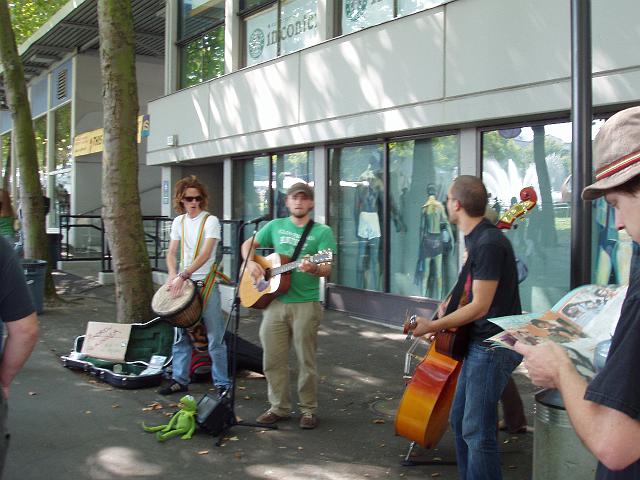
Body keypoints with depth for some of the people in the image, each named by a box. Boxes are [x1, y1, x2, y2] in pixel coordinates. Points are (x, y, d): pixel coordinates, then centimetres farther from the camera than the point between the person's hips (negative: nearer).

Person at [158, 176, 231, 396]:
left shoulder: (210, 221, -8)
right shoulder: (179, 221, 9)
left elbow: (205, 254, -18)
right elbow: (172, 253, 9)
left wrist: (183, 275, -24)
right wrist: (173, 275, -9)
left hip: (206, 284, -5)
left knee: (215, 337, -2)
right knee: (181, 335, 11)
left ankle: (222, 384, 6)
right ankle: (179, 379, 22)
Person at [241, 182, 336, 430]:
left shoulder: (322, 232, -2)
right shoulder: (275, 226, 11)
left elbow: (327, 269, -11)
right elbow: (248, 245, 20)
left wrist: (313, 269, -34)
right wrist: (250, 263, -1)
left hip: (306, 305, -4)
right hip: (274, 301, 4)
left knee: (306, 360, 4)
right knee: (273, 359, 8)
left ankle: (308, 409, 19)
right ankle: (279, 407, 23)